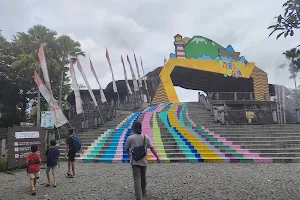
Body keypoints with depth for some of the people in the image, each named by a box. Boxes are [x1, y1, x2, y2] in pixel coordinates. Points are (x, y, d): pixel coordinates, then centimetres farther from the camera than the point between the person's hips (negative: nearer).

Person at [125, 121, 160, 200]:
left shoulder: (130, 138, -8)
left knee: (137, 179, -2)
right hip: (143, 161, 3)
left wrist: (128, 154, 28)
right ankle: (143, 191, 42)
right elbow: (152, 148, -7)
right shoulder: (146, 137, -3)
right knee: (143, 177, 21)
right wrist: (157, 157, -3)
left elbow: (126, 148, 7)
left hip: (135, 161, -3)